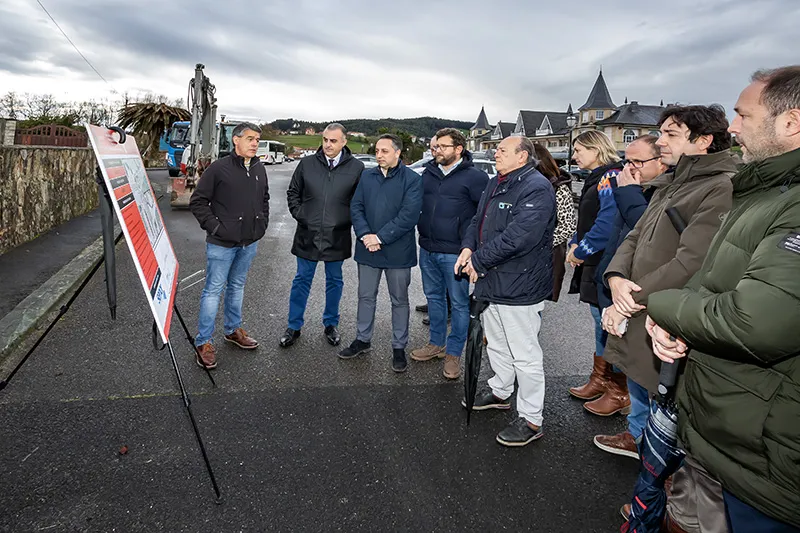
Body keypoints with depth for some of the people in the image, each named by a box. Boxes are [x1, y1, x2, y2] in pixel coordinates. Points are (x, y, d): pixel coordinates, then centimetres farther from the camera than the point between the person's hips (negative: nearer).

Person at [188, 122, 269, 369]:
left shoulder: (259, 169, 7)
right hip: (222, 244, -6)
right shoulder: (219, 168, -12)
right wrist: (213, 226, -13)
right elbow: (197, 201, -8)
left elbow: (264, 198, 23)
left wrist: (262, 222, 12)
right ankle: (203, 342, 10)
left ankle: (233, 330, 35)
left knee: (237, 286, 19)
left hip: (249, 243, 6)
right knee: (213, 290, 0)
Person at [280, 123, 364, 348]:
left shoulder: (356, 167, -4)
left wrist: (348, 220, -6)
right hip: (307, 234, 1)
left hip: (337, 237, -1)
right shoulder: (307, 164, 0)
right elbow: (293, 192, 11)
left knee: (334, 281, 14)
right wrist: (299, 214, 1)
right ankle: (294, 326, 24)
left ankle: (331, 324, 31)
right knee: (302, 280, 10)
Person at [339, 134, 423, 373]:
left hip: (398, 251, -4)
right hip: (367, 249, 4)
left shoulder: (412, 180, -8)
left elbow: (409, 215, -17)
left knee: (399, 300, 9)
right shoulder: (367, 177, 7)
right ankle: (363, 339, 32)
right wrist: (365, 234, -14)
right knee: (366, 296, 15)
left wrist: (381, 237, -19)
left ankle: (399, 347, 22)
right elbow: (355, 207, 3)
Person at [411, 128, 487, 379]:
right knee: (434, 296, 17)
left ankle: (453, 353, 17)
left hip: (454, 252, -6)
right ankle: (437, 344, 34)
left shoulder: (474, 177, -9)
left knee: (459, 302, 4)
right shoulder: (428, 173, 9)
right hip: (428, 249, 6)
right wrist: (422, 229, 12)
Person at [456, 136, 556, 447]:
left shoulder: (536, 188, -18)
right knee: (496, 345, 24)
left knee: (524, 355, 1)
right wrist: (468, 248, -4)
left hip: (519, 286, -10)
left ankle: (531, 419, 15)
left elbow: (519, 237, -28)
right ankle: (500, 392, 45)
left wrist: (478, 260, -20)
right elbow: (478, 220, 17)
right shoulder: (495, 184, 13)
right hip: (491, 281, 10)